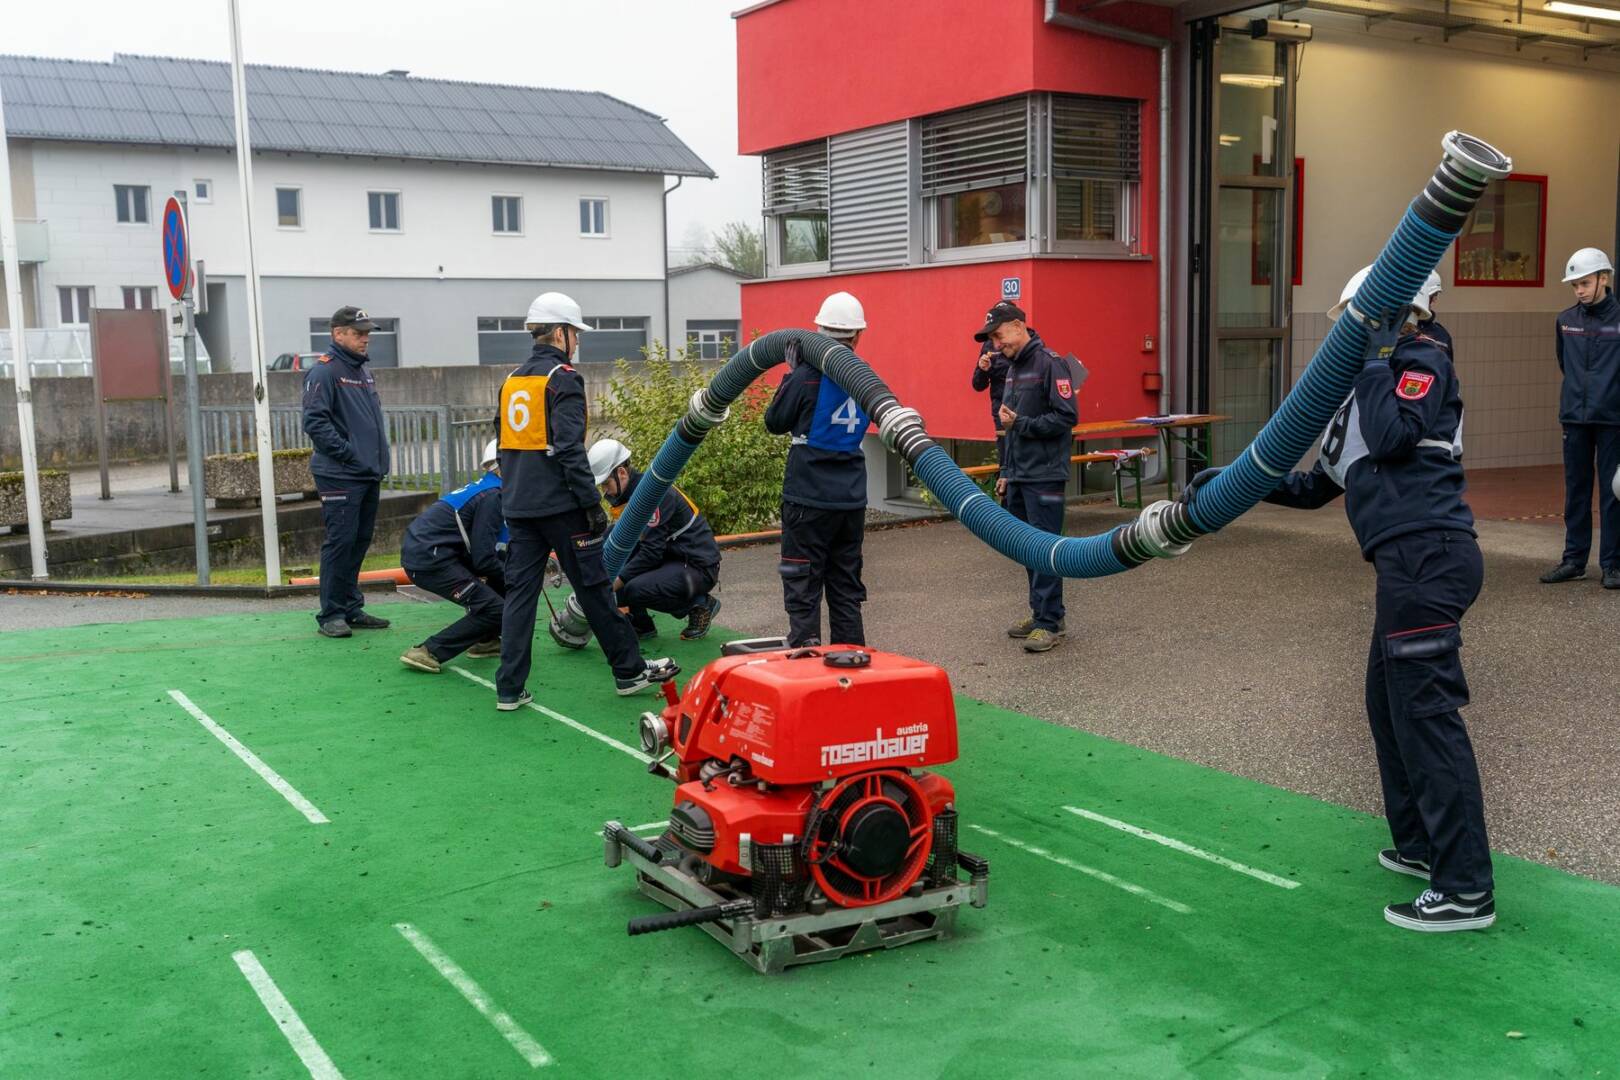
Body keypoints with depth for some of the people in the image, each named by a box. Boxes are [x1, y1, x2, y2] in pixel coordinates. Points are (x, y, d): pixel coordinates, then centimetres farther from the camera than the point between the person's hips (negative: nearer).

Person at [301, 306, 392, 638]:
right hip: (341, 476, -8)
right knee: (340, 542, -6)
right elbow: (314, 421, -17)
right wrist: (348, 452, -18)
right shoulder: (325, 371, -9)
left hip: (369, 475, 8)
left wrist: (379, 458, 14)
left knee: (359, 543, 12)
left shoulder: (363, 371, 18)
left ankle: (352, 609, 20)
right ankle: (331, 614, 1)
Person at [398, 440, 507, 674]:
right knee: (494, 609, -11)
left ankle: (484, 641, 22)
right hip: (428, 559, -10)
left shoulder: (484, 489, 16)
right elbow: (483, 558, -16)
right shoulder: (491, 496, -13)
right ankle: (428, 653, -11)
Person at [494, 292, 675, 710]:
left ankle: (509, 688, 6)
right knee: (593, 587, 3)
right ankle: (630, 670, 14)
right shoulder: (563, 378, -10)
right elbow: (570, 449, -17)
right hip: (558, 504, -7)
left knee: (519, 589, 7)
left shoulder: (511, 380, 14)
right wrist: (592, 503, -14)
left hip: (518, 504, 7)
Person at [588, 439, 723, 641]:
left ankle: (700, 604, -5)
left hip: (699, 567, -9)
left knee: (633, 590, -26)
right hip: (670, 558, 9)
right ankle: (641, 625, 8)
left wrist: (615, 583, -22)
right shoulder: (630, 494, 7)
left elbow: (651, 552, -25)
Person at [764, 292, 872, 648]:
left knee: (802, 591, 1)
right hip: (852, 499, 5)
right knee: (846, 588, 15)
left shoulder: (806, 377, -13)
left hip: (809, 498, -5)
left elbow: (775, 423, -1)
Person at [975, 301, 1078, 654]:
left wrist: (1020, 423, -19)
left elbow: (1066, 417, -17)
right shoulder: (1013, 368, 17)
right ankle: (1042, 612, 21)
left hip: (1044, 477, -9)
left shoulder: (1050, 363, -11)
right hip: (1018, 477, 9)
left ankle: (1049, 621, -1)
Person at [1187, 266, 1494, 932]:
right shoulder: (1364, 390, 25)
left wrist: (1378, 356, -7)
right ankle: (1421, 845, 26)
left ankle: (1466, 890, -6)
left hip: (1426, 554, -10)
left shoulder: (1422, 361, 0)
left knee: (1424, 710, -9)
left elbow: (1394, 439, -18)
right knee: (1389, 702, 15)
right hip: (1408, 561, 10)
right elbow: (1316, 487, 28)